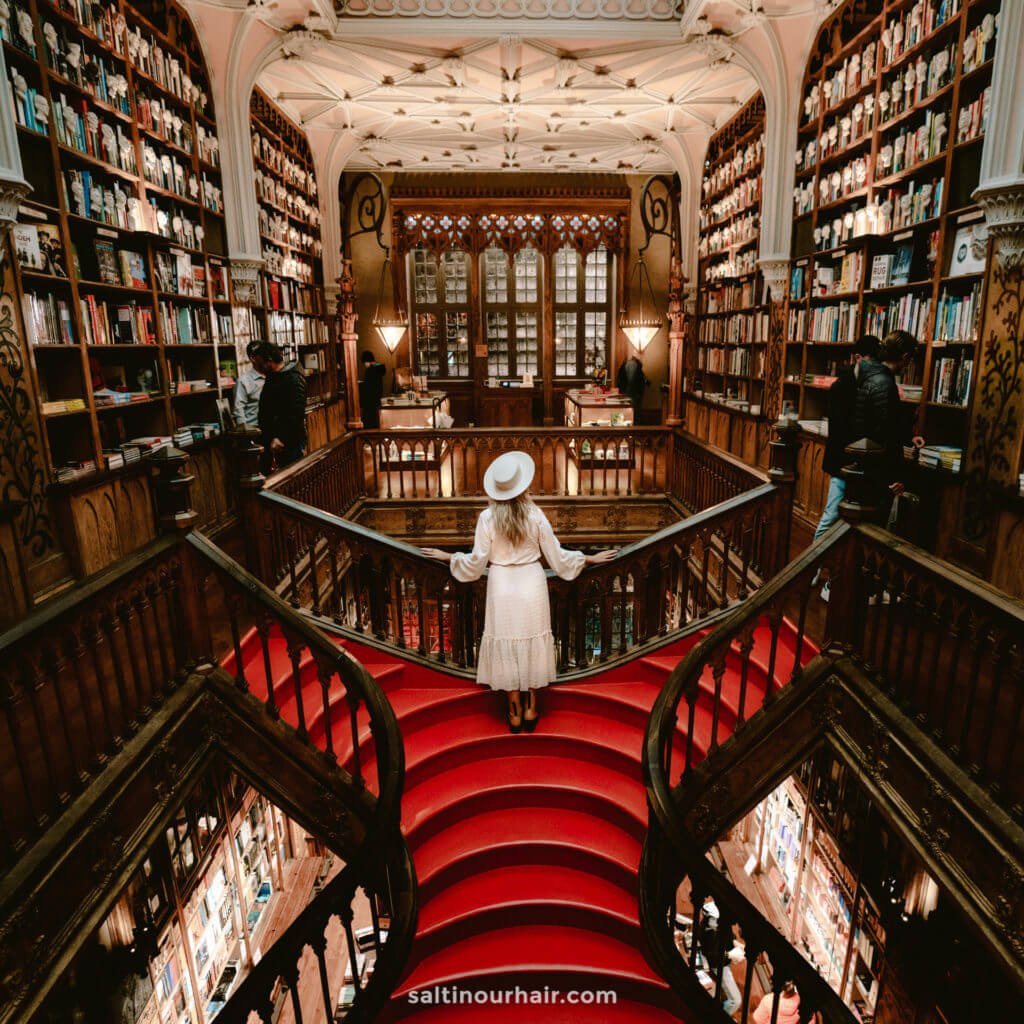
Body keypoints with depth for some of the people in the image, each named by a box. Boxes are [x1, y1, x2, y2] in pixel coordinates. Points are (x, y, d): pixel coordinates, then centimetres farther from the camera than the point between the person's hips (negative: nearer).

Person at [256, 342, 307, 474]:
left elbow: (296, 413, -20)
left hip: (290, 442, -9)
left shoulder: (293, 379, -12)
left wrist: (280, 438, -22)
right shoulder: (272, 378, 18)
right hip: (271, 439, 9)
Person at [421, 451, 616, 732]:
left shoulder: (487, 517, -11)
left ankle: (515, 714, 21)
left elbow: (476, 563, -7)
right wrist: (590, 558, 10)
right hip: (531, 585, 1)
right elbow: (558, 557, -3)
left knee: (506, 646, 11)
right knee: (532, 643, 15)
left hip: (502, 588, 0)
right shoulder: (535, 515, -9)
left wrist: (447, 556, 8)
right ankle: (530, 709, 25)